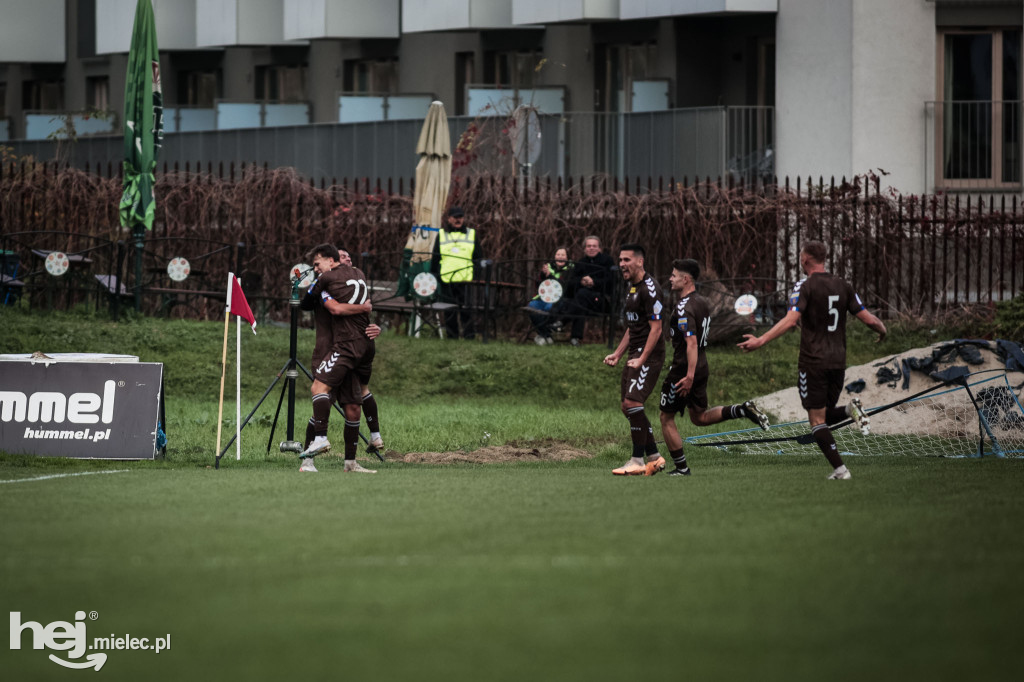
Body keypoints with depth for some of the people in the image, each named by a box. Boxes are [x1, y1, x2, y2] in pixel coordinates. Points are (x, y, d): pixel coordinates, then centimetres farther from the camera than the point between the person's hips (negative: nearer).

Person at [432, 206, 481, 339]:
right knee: (449, 312, 3)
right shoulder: (442, 235, 13)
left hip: (466, 279, -1)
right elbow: (435, 258, 13)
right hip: (447, 280, 1)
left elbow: (477, 258, 13)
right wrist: (433, 276, 6)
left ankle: (469, 334, -4)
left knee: (466, 309, -8)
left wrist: (477, 276, 3)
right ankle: (452, 335, 9)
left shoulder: (471, 234, 13)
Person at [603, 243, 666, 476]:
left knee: (632, 402, -18)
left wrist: (642, 359, -22)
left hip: (649, 353, -10)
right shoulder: (631, 287, 16)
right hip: (634, 353, 10)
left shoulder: (649, 289, -15)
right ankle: (654, 457, 16)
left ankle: (638, 461, -13)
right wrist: (618, 354, 20)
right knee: (627, 406, 9)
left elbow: (656, 328, -18)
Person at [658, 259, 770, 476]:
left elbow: (692, 343, -28)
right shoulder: (703, 302, 9)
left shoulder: (684, 308, -20)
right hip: (701, 367, 9)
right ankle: (744, 410, 2)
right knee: (700, 417, 19)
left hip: (683, 369, -9)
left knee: (666, 419, 5)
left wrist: (689, 376, -31)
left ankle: (681, 467, 8)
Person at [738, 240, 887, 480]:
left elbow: (790, 320, -22)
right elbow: (868, 318, 8)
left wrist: (760, 341, -25)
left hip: (813, 362, -5)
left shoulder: (805, 287, -8)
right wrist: (883, 330, 30)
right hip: (838, 361, 5)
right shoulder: (843, 286, 8)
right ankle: (850, 410, -11)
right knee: (826, 415, 19)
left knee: (817, 421, -1)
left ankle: (840, 469, -11)